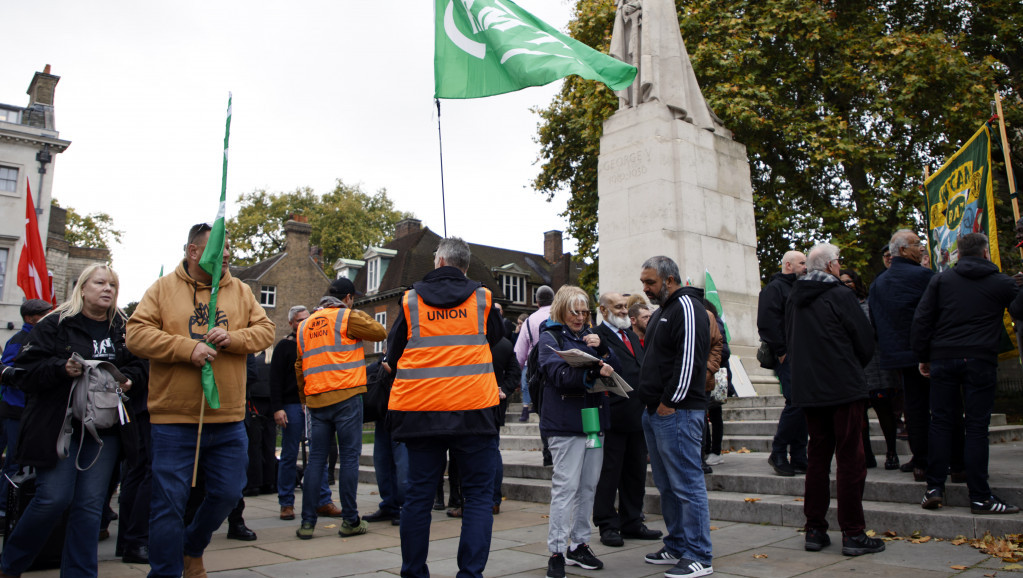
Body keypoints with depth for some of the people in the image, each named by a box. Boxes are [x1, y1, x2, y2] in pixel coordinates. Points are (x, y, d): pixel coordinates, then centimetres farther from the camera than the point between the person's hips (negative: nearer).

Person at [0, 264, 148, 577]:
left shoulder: (123, 330, 11)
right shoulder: (55, 325, 0)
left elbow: (139, 365, 15)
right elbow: (27, 369, -4)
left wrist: (129, 379, -6)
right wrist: (61, 368, -22)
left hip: (105, 429, 3)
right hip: (59, 425, -3)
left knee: (91, 504, 3)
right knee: (54, 498, -7)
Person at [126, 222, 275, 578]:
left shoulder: (240, 291, 10)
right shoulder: (163, 289, 1)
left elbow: (265, 331, 6)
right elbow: (137, 334, -7)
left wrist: (232, 338, -13)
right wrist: (187, 348, -18)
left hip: (229, 419, 4)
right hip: (174, 419, -3)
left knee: (228, 494, 13)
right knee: (169, 501, 0)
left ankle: (192, 549, 38)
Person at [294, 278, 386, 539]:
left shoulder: (305, 325, 17)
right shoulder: (347, 317, -2)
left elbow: (300, 367, 20)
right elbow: (380, 332, 0)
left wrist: (304, 397, 27)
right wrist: (362, 316, 15)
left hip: (316, 400, 5)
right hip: (346, 396, -5)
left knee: (316, 459, 8)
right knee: (349, 457, 0)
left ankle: (307, 522, 7)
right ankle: (350, 521, 3)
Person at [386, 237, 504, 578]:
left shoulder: (410, 300, 5)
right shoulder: (482, 299, 3)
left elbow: (392, 357, 13)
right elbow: (497, 342, 20)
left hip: (420, 409, 2)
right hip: (474, 409, -1)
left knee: (418, 495, 10)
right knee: (478, 495, 5)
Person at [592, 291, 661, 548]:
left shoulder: (632, 334, 19)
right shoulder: (597, 336, -8)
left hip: (638, 414, 8)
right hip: (614, 415, -8)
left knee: (636, 472, 15)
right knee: (610, 472, 1)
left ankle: (632, 522, 26)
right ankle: (608, 525, 12)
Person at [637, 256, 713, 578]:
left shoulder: (686, 307, -10)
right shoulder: (662, 312, 21)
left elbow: (689, 358, -19)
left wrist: (670, 402, -18)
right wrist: (649, 402, 16)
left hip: (677, 412, -10)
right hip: (655, 411, 10)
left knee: (687, 484, -5)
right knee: (667, 485, 15)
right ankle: (677, 547, 25)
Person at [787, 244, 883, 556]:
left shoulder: (794, 299, 9)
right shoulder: (839, 295, -10)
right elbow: (865, 340, -6)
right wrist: (855, 368, 13)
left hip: (808, 388, 6)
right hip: (844, 388, -6)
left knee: (817, 457, 12)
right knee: (850, 459, 0)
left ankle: (815, 531, 15)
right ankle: (853, 534, 4)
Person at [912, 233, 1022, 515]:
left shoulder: (941, 279, 6)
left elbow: (921, 320, 2)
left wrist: (924, 357, 8)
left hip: (943, 359, 2)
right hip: (981, 361, -1)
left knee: (941, 422, 7)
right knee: (977, 427, 0)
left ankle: (934, 488, 5)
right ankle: (979, 496, 2)